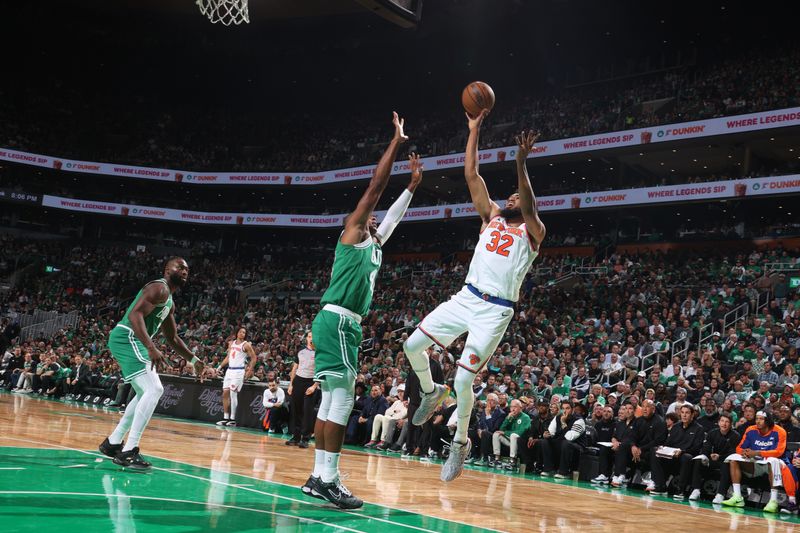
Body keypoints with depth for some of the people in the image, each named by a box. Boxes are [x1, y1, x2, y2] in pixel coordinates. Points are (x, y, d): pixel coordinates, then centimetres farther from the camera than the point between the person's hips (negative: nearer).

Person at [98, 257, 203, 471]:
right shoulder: (159, 288, -11)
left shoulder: (169, 301, 22)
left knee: (146, 393, 21)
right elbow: (135, 315, -25)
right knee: (154, 389, -19)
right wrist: (151, 348, -34)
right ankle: (129, 451, -21)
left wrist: (193, 360, 27)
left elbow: (172, 338, 31)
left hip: (127, 341, 11)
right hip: (127, 339, -11)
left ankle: (113, 442, 27)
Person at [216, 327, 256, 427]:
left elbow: (253, 358, -4)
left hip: (238, 371, -7)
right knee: (225, 394, 3)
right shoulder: (231, 343, 13)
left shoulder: (246, 345, -5)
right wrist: (219, 367, 15)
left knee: (233, 393, -12)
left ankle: (233, 419, -5)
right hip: (229, 370, 7)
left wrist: (249, 371, -11)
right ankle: (225, 418, 9)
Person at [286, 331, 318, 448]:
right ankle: (296, 437, 12)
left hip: (311, 383, -4)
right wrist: (291, 384, 8)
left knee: (308, 412, -7)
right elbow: (294, 369, 16)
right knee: (296, 410, 5)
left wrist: (314, 386, -14)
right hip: (298, 381, 4)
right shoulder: (300, 352, 12)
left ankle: (305, 439, -4)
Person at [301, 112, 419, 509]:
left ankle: (319, 476, 10)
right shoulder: (352, 234, 0)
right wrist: (396, 141, -2)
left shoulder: (374, 244, 22)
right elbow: (376, 186, -5)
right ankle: (328, 479, -16)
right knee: (343, 397, -14)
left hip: (344, 324, 10)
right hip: (337, 321, -10)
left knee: (331, 400, 8)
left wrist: (413, 183, 32)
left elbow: (395, 212, 35)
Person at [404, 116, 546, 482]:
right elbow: (471, 175, 9)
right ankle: (431, 392, 29)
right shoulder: (491, 217, 15)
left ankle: (461, 442, 14)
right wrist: (474, 130, 3)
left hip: (496, 311, -5)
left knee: (462, 381, -9)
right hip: (466, 298, 5)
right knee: (413, 346, -1)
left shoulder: (532, 232, 3)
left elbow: (530, 206, -20)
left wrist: (521, 163, -31)